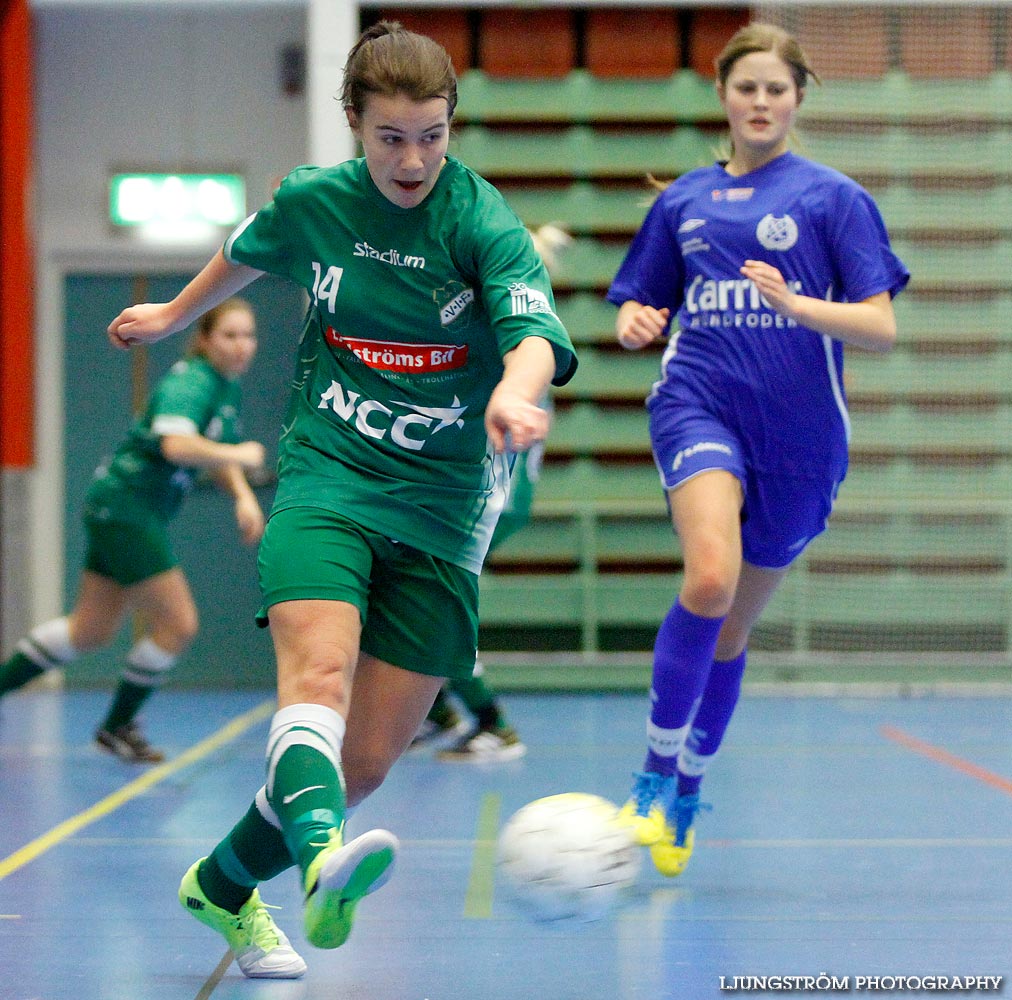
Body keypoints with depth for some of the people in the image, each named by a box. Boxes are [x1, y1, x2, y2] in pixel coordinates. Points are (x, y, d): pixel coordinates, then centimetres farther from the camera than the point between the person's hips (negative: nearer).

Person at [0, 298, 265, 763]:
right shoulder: (191, 382, -20)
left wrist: (244, 495, 4)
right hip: (121, 507, -10)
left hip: (140, 515, 10)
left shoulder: (228, 388, 10)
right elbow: (175, 445, -37)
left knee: (92, 630, 15)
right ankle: (117, 726, 10)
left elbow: (219, 454, 22)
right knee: (177, 623, -6)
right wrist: (240, 455, -25)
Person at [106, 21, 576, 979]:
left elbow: (534, 332, -27)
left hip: (440, 512, 0)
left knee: (366, 759, 0)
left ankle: (225, 886, 24)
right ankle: (323, 859, -56)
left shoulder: (484, 223, -9)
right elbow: (247, 253, 25)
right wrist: (173, 315, 41)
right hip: (324, 479, 0)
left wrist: (515, 391, -50)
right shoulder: (311, 201, 1)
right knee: (318, 671, -30)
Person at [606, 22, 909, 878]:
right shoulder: (684, 200, 12)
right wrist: (634, 324, -3)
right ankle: (654, 777, -15)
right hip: (698, 403, 0)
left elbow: (881, 328, -5)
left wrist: (791, 302, -22)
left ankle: (688, 794, 31)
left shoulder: (833, 196, 3)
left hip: (799, 430, 0)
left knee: (734, 626, 10)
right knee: (710, 577, -27)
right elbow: (640, 307, 21)